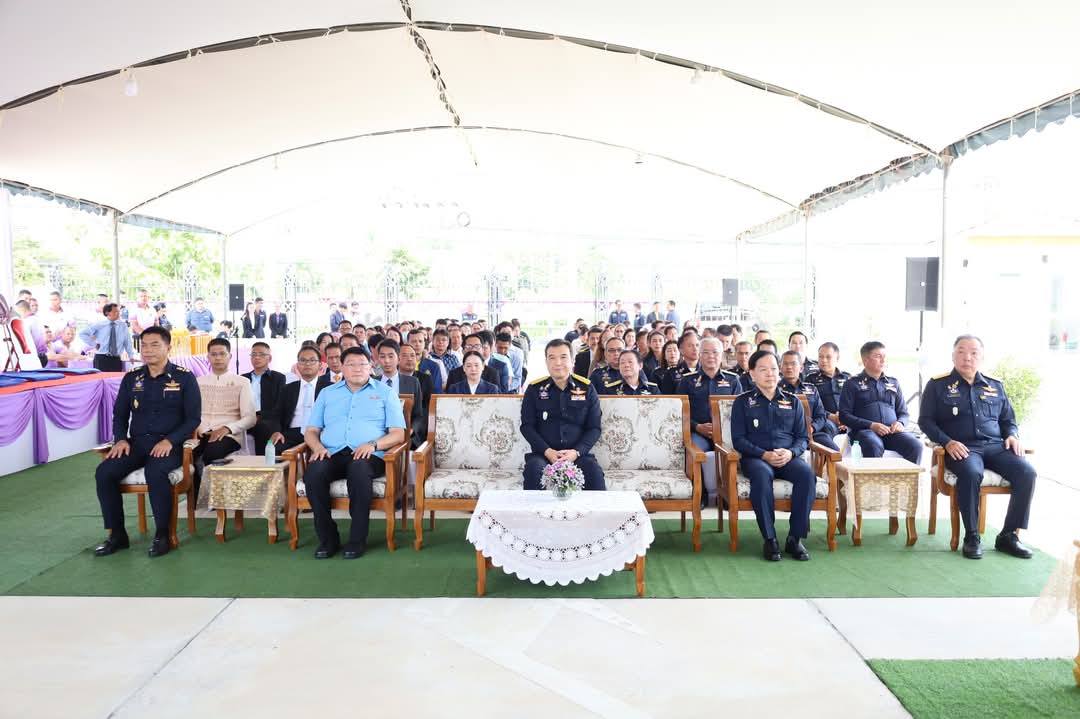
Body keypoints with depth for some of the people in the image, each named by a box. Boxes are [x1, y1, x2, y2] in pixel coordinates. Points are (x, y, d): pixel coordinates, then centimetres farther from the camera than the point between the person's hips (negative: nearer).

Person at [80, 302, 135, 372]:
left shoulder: (123, 326, 7)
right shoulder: (99, 325, 2)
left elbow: (127, 343, 10)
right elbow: (82, 334, 4)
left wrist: (131, 356, 7)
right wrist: (93, 344, -2)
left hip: (116, 360, 1)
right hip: (101, 359, -1)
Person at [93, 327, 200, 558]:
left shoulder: (184, 378, 0)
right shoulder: (131, 378, 12)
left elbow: (193, 418, -4)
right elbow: (119, 414, 17)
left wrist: (170, 441, -17)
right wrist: (121, 439, -3)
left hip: (170, 445, -4)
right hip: (137, 443, 5)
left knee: (155, 472, -35)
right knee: (104, 472, -21)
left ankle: (162, 535, -19)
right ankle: (117, 535, -6)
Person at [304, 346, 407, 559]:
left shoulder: (385, 393, 17)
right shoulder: (327, 393, 25)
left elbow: (398, 434, 8)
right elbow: (311, 431, 19)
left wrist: (373, 444, -12)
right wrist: (317, 446, -5)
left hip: (368, 455, -2)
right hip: (331, 453, 3)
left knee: (359, 470, -38)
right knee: (313, 472, -31)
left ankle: (358, 539, -24)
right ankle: (328, 538, -16)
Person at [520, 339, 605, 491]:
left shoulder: (586, 388, 7)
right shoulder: (534, 389, 6)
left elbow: (594, 428, 5)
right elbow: (527, 426, 4)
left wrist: (576, 452, -11)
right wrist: (547, 451, -11)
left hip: (578, 454, 0)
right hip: (543, 453, 0)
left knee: (594, 472, -30)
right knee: (534, 470, -32)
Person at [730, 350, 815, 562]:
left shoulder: (793, 402, 18)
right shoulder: (743, 402, 10)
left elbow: (802, 437, 15)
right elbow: (738, 440, 2)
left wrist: (791, 452, -9)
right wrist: (764, 455, -13)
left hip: (788, 457, 3)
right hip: (755, 458, -2)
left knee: (806, 473, -31)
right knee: (761, 474, -38)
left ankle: (795, 538, -23)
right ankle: (770, 539, -30)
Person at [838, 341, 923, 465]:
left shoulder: (893, 383, 24)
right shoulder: (852, 384, 11)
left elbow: (903, 412, 25)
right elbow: (844, 415, 2)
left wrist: (900, 423, -1)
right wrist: (871, 425, -12)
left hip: (892, 431, 4)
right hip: (864, 430, -4)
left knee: (916, 445, -27)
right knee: (874, 446, -38)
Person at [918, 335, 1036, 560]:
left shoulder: (995, 385, 19)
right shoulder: (938, 385, 6)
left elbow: (1008, 419, 27)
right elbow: (925, 420, 3)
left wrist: (1012, 435, 4)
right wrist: (948, 442, -13)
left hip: (995, 445, 5)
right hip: (961, 448, -4)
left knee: (1027, 472, -23)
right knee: (971, 473, -37)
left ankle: (1008, 535, -10)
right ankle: (972, 536, -19)